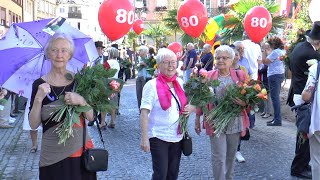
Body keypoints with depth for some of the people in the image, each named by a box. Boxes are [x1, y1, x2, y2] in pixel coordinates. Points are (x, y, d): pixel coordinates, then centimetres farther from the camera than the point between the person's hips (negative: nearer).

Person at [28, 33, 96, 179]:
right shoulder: (39, 84, -2)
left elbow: (91, 117, -1)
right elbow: (34, 125, -4)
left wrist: (81, 100, -18)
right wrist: (38, 99, -17)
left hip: (81, 151, 1)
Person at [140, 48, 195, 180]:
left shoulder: (180, 83, 5)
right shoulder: (152, 85, -11)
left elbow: (192, 103, 18)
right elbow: (144, 113, -15)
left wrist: (192, 108, -6)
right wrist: (144, 138, -22)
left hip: (177, 136, 5)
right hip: (158, 137, -5)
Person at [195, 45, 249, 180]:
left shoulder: (240, 75, 2)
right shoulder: (209, 76, 1)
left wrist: (244, 103, -18)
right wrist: (197, 119, 6)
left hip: (235, 123, 2)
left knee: (231, 156, 15)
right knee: (219, 157, -2)